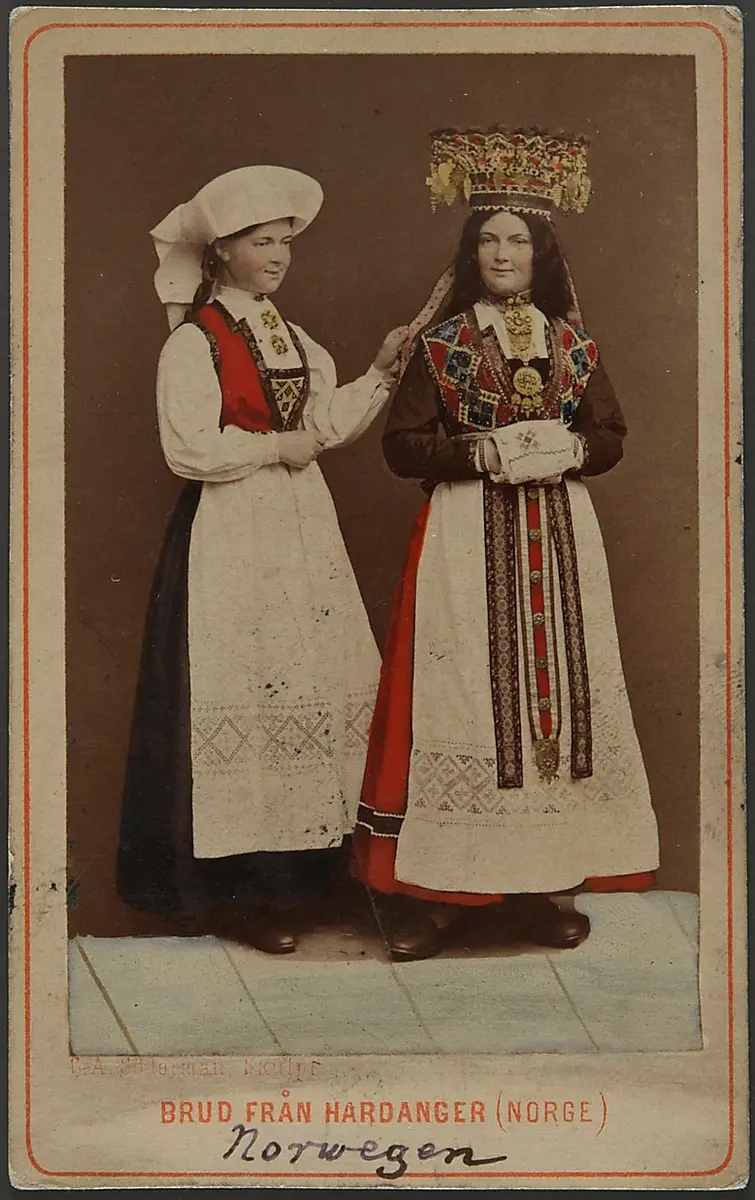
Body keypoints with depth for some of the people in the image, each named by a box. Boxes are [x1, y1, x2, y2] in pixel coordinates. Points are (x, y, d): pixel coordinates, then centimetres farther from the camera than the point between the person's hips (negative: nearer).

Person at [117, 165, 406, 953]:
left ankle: (295, 865, 15)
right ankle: (232, 892, 2)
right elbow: (190, 450, -16)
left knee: (319, 681, 5)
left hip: (302, 531, 8)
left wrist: (381, 371, 3)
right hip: (231, 537, -7)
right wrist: (278, 447, -9)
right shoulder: (193, 343, -7)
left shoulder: (290, 340, 16)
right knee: (242, 692, -7)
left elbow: (330, 424, 13)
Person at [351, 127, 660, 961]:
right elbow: (402, 445, -3)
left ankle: (535, 884, 12)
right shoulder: (439, 344, 2)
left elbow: (611, 436, 12)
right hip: (467, 540, -3)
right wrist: (487, 452, -16)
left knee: (553, 689, 2)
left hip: (558, 539, 3)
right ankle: (432, 891, 2)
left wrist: (567, 448, -9)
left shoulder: (572, 344, 11)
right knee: (460, 696, -6)